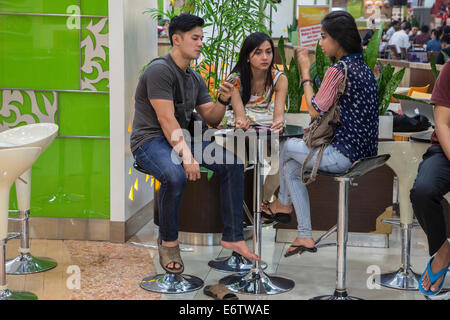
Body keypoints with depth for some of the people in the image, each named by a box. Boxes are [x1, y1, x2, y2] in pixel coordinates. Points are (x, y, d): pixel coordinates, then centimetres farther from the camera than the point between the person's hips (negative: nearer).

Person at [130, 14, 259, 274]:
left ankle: (233, 237, -5)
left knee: (233, 164, -11)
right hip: (151, 140, -8)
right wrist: (186, 156, -30)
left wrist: (223, 101, -8)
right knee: (176, 176, -38)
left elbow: (212, 119, 14)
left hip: (182, 139, 8)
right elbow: (166, 119, -21)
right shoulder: (160, 71, -13)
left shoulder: (195, 79, 14)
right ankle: (168, 242, -13)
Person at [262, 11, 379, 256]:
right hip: (363, 151, 9)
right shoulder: (363, 67, 11)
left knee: (288, 147, 13)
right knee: (290, 169, 16)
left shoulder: (338, 70, -19)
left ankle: (283, 202, 39)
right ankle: (305, 236, 14)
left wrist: (305, 72, -5)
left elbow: (315, 110, -13)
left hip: (345, 155, -9)